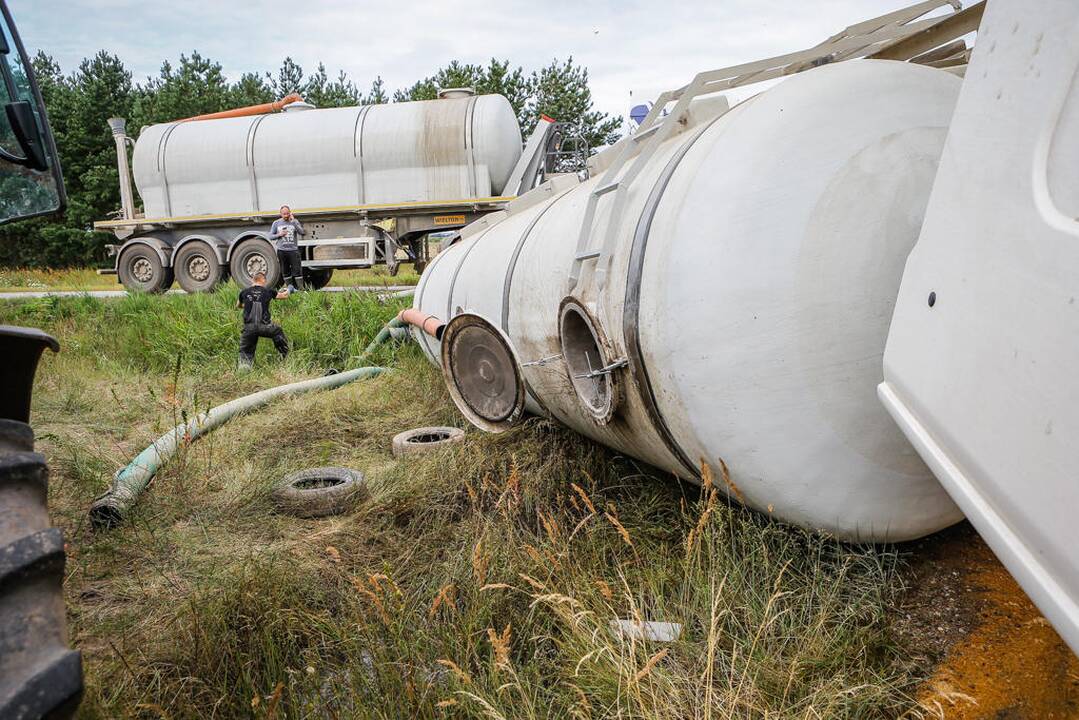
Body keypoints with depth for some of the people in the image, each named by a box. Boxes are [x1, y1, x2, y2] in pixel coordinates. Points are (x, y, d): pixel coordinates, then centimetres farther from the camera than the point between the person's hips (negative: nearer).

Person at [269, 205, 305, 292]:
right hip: (282, 251, 2)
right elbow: (270, 236, 10)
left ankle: (301, 289, -5)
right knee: (285, 271, 6)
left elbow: (302, 233, -9)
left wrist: (293, 221, -15)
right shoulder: (276, 223, 7)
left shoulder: (294, 222, 5)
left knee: (297, 270, -7)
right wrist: (279, 235, -9)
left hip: (293, 250, -2)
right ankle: (290, 287, 15)